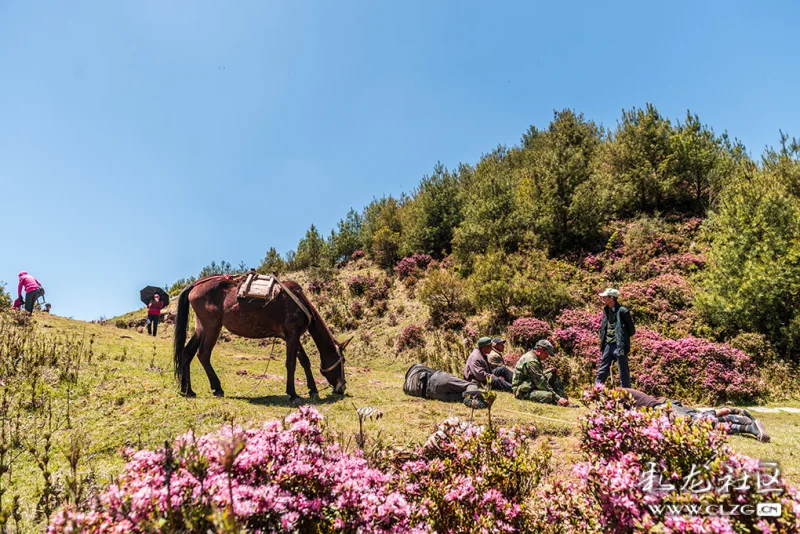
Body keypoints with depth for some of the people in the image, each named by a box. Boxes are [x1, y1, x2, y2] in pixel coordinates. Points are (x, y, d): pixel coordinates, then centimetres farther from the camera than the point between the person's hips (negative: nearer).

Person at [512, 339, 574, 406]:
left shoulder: (535, 359, 12)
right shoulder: (531, 361, -21)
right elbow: (541, 383, -24)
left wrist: (550, 371, 2)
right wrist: (558, 398, -23)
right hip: (523, 391, -10)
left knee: (553, 376, 6)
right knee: (548, 396, -34)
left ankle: (564, 399, -2)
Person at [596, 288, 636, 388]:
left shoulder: (622, 311, -14)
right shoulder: (606, 310, 9)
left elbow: (632, 331, -7)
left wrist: (621, 337, -3)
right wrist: (602, 344, 12)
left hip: (619, 346, -7)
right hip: (608, 345, 7)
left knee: (623, 372, 4)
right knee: (602, 372, 12)